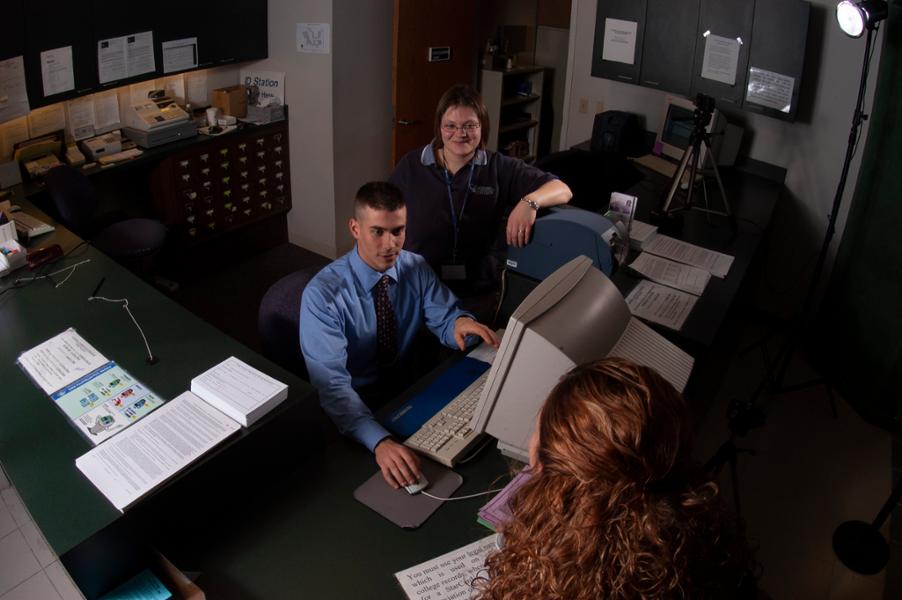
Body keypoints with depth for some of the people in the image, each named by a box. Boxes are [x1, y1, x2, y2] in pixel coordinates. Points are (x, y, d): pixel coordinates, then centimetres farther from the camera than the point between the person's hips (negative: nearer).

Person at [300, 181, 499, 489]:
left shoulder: (416, 269, -5)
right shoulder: (322, 294, -22)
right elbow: (331, 383, -30)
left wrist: (461, 323, -26)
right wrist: (380, 441, -46)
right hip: (354, 408, -5)